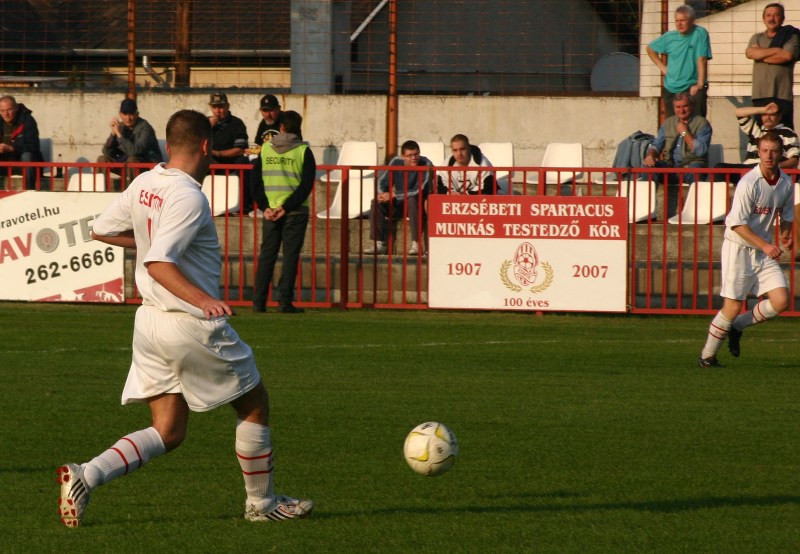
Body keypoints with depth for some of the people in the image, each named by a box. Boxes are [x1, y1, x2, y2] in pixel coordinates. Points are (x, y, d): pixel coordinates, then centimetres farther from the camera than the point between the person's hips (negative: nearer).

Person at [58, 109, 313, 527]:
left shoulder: (143, 184, 4)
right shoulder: (188, 197, -20)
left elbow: (101, 230, 15)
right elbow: (157, 263, -29)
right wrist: (203, 300, -37)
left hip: (149, 319, 8)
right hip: (194, 326, -8)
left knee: (168, 433, 10)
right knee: (254, 403, 14)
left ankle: (84, 476, -9)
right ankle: (262, 503, 24)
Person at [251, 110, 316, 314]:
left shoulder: (265, 149, 5)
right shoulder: (303, 151, -4)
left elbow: (255, 181, 2)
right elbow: (306, 185, -11)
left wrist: (265, 207, -4)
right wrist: (286, 207, -12)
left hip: (269, 211, 3)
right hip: (295, 212, -3)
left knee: (266, 254, 9)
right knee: (290, 255, 0)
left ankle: (259, 301, 6)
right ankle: (285, 301, -5)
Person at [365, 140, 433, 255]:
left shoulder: (426, 164, -18)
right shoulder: (396, 162, -3)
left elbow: (419, 192, -25)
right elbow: (382, 182, 1)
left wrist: (394, 195, -26)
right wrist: (383, 194, -24)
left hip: (419, 204, -4)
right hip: (399, 205, 4)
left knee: (412, 201, -37)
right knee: (376, 202, -18)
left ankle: (416, 244, -34)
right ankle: (380, 244, -19)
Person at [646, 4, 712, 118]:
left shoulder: (700, 34, -9)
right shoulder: (669, 37, 5)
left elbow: (702, 60, -16)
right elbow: (650, 49, 23)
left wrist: (700, 84, -23)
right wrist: (661, 66, 11)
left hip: (692, 87, -5)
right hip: (671, 89, 5)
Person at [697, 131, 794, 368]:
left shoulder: (786, 184, 3)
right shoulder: (749, 183, -17)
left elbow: (787, 215, 20)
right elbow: (738, 224, -18)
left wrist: (785, 235, -1)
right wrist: (764, 245, -24)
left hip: (765, 251, 6)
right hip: (738, 248, -6)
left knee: (781, 300, -8)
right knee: (733, 307, -6)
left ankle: (737, 326, 16)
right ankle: (707, 356, 12)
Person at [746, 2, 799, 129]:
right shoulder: (757, 38, 18)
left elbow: (787, 56, -11)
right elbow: (750, 53, -1)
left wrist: (761, 55, -1)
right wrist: (776, 50, -5)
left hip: (782, 95, -4)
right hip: (760, 95, 4)